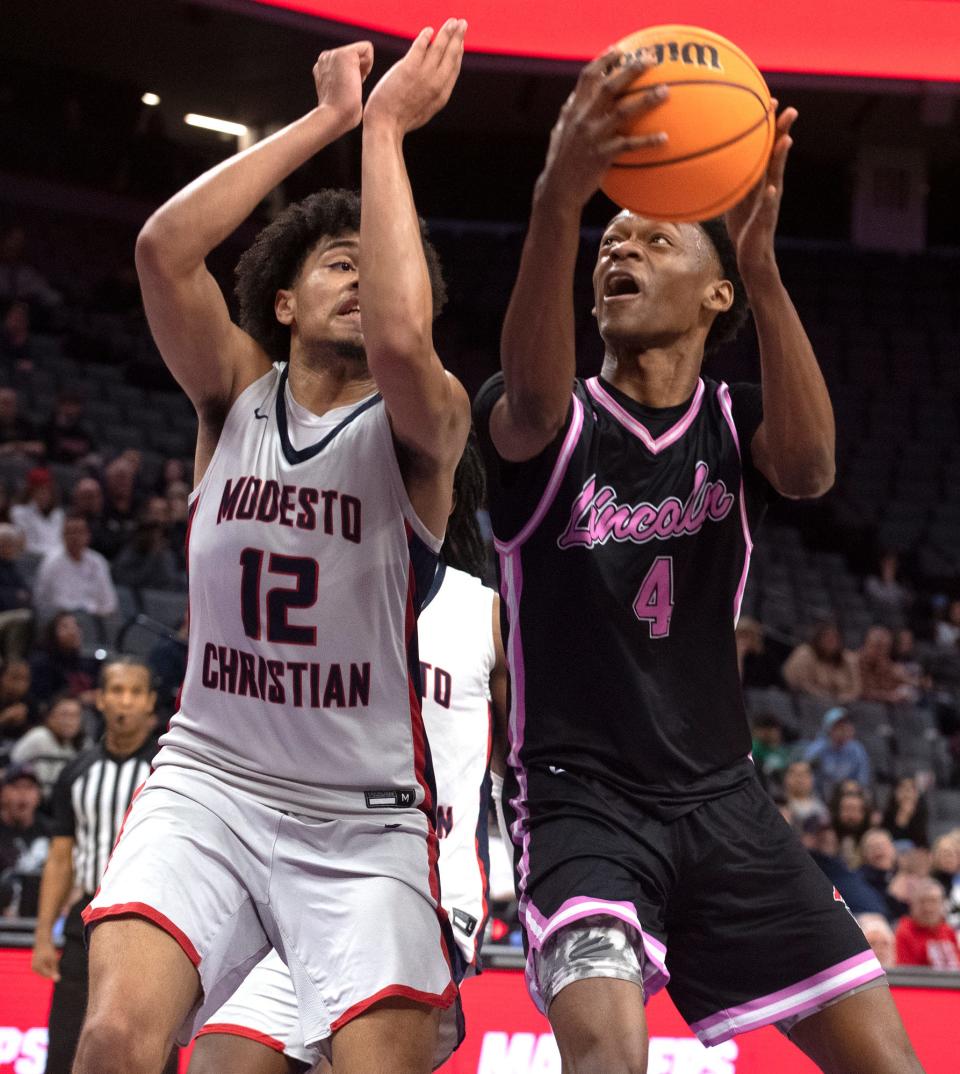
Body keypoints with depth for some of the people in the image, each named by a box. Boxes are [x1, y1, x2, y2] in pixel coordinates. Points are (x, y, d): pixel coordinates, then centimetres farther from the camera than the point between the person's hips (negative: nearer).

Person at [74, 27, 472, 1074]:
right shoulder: (235, 392, 6)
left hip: (366, 816, -1)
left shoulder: (420, 425, -2)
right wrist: (325, 120, -11)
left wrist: (385, 129, -19)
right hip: (209, 780, 1)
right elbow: (163, 250, -12)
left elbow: (403, 341, -27)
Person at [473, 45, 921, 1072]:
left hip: (721, 801, 4)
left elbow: (809, 468, -21)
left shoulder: (735, 422, 4)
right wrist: (558, 205, -50)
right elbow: (532, 400, -31)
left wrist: (762, 265, -38)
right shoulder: (543, 423, -4)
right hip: (580, 799, -4)